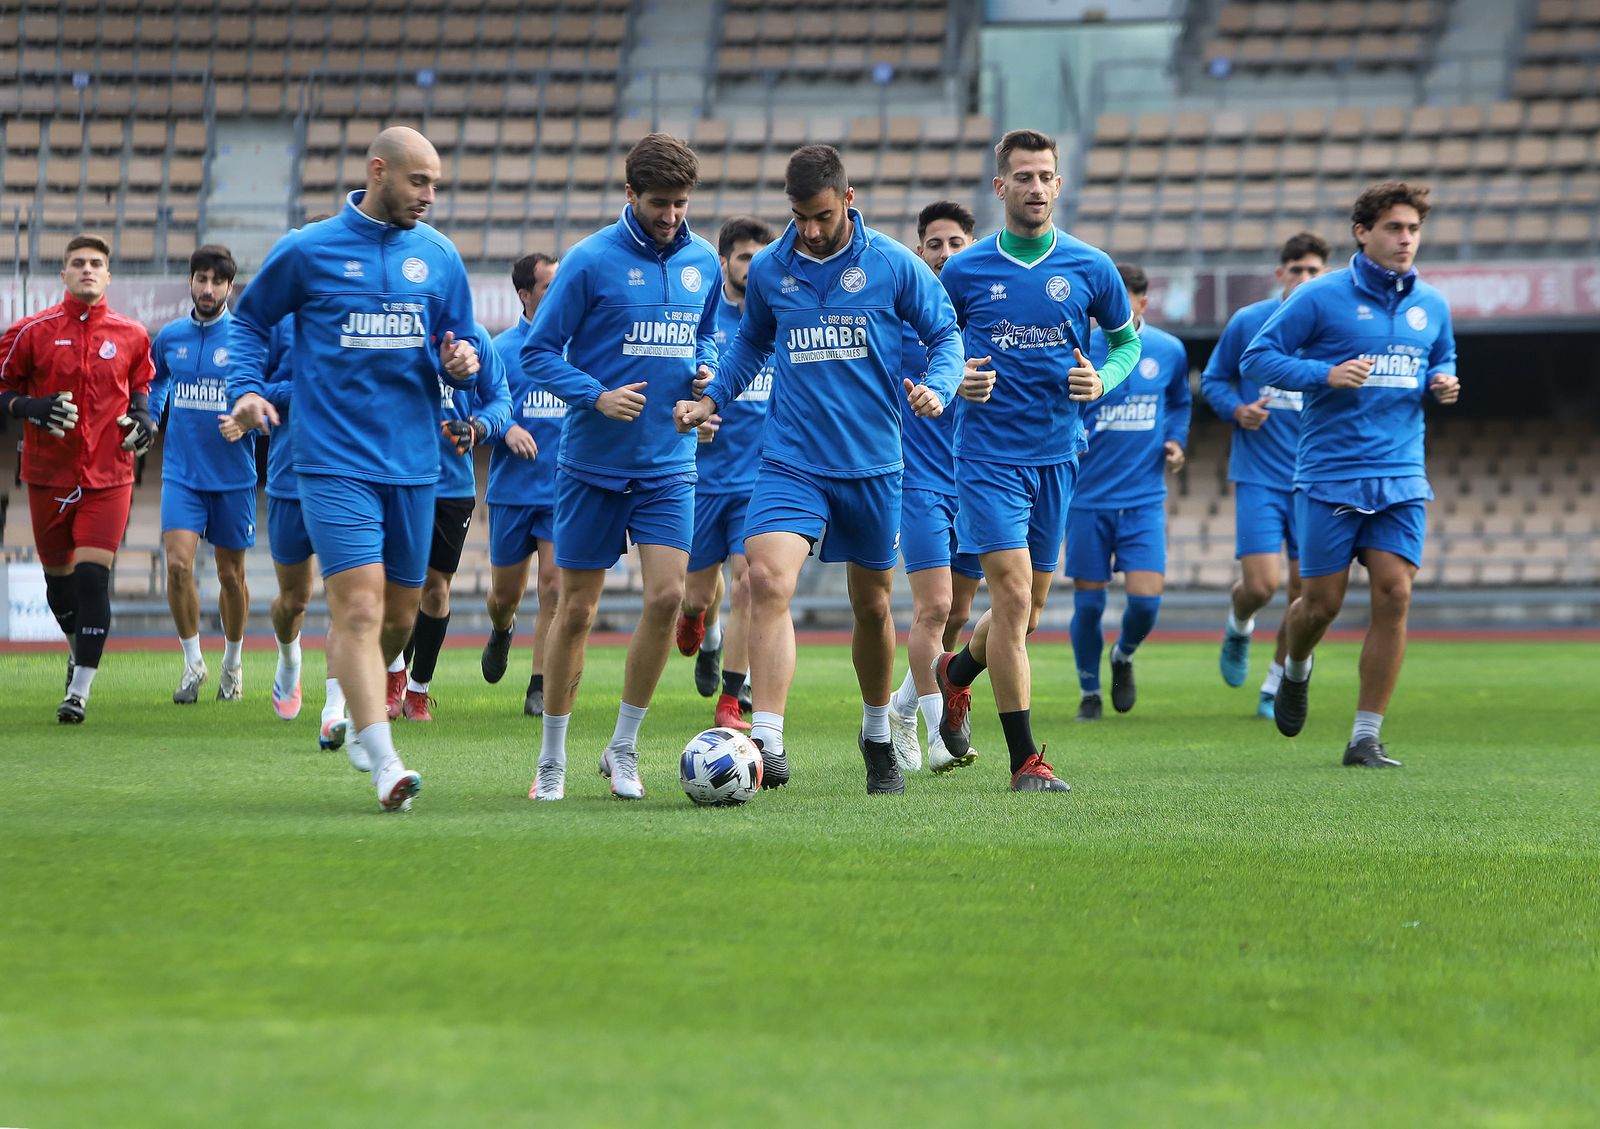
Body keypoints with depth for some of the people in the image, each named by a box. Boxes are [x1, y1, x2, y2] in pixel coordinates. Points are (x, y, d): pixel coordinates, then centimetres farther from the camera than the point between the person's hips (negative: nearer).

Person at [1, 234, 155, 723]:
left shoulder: (131, 335, 4)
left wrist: (141, 415, 2)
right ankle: (78, 650, 43)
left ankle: (80, 690, -12)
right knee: (58, 577, 12)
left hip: (108, 476, -1)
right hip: (48, 475, 1)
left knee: (92, 576, -13)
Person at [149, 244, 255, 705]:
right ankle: (193, 663, -2)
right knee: (178, 563, -14)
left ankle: (233, 661, 28)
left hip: (233, 476, -2)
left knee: (231, 574, 8)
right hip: (181, 473, 2)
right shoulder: (170, 336, 4)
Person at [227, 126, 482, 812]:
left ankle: (357, 712, 38)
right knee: (360, 607, -17)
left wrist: (461, 364, -7)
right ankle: (385, 767, -24)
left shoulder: (439, 257, 9)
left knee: (399, 617, 11)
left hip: (413, 464, 5)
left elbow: (459, 345, 16)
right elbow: (250, 319, 12)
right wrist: (247, 389, -3)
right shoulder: (307, 251, -1)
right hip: (335, 463, -5)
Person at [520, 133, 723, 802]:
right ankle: (552, 760, 15)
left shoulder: (703, 262, 5)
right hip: (593, 465, -3)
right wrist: (597, 397, -20)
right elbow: (538, 352, -6)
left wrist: (705, 369, 0)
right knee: (576, 610, 2)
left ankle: (623, 748, 5)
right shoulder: (592, 260, -9)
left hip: (668, 465, 3)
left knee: (667, 596, -11)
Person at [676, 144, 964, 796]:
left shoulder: (892, 264, -3)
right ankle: (767, 748, -29)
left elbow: (944, 332, 4)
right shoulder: (768, 270, 4)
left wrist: (937, 390, -15)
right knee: (767, 580, -23)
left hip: (872, 465, 0)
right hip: (791, 463, 0)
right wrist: (711, 399, 7)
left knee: (872, 605, 13)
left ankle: (878, 735, 37)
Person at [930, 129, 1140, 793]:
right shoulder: (964, 271, -1)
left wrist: (1104, 380, -6)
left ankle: (957, 673, 45)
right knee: (1013, 596, -14)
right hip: (988, 456, -3)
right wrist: (956, 378, -9)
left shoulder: (1089, 269, 2)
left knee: (1028, 608, 13)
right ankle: (1025, 759, -7)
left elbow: (1127, 340, 15)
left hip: (1057, 456, 3)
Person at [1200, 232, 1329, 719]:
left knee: (1305, 591, 0)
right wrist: (1237, 410, -11)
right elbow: (1213, 380, 8)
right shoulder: (1247, 323, -1)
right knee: (1260, 584, -11)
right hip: (1259, 474, -1)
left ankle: (1276, 688, 18)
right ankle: (1238, 628, 25)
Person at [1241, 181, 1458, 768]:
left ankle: (1367, 736, -1)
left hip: (1401, 478, 3)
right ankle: (1296, 670, 37)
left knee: (1394, 595, -9)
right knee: (1321, 603, 0)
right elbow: (1257, 357, -4)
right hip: (1329, 473, -3)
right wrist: (1325, 374, -17)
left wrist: (1442, 386, 2)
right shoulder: (1321, 297, -5)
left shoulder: (1432, 305, 10)